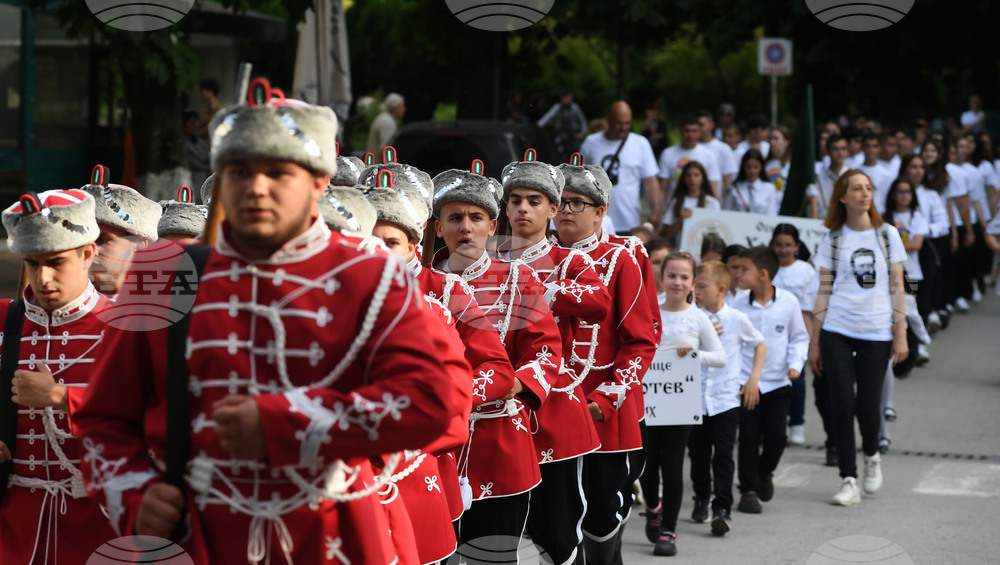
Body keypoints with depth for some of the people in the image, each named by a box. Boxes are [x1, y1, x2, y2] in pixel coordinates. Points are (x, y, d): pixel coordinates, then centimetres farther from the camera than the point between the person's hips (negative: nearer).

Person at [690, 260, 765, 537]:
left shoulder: (737, 319, -2)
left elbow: (759, 344, 13)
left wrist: (753, 379, 6)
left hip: (727, 397, -2)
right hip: (695, 397, 2)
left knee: (723, 454, -8)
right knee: (698, 454, 11)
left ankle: (722, 508, -7)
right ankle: (701, 499, 31)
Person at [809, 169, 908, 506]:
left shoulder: (887, 235, 6)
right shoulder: (833, 240, 5)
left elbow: (896, 287, 5)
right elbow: (824, 291, 6)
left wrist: (900, 335, 0)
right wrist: (814, 341, 3)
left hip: (877, 333, 0)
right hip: (837, 332, 0)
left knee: (867, 407, -2)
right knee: (842, 406, -4)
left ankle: (871, 456, 29)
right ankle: (848, 480, 4)